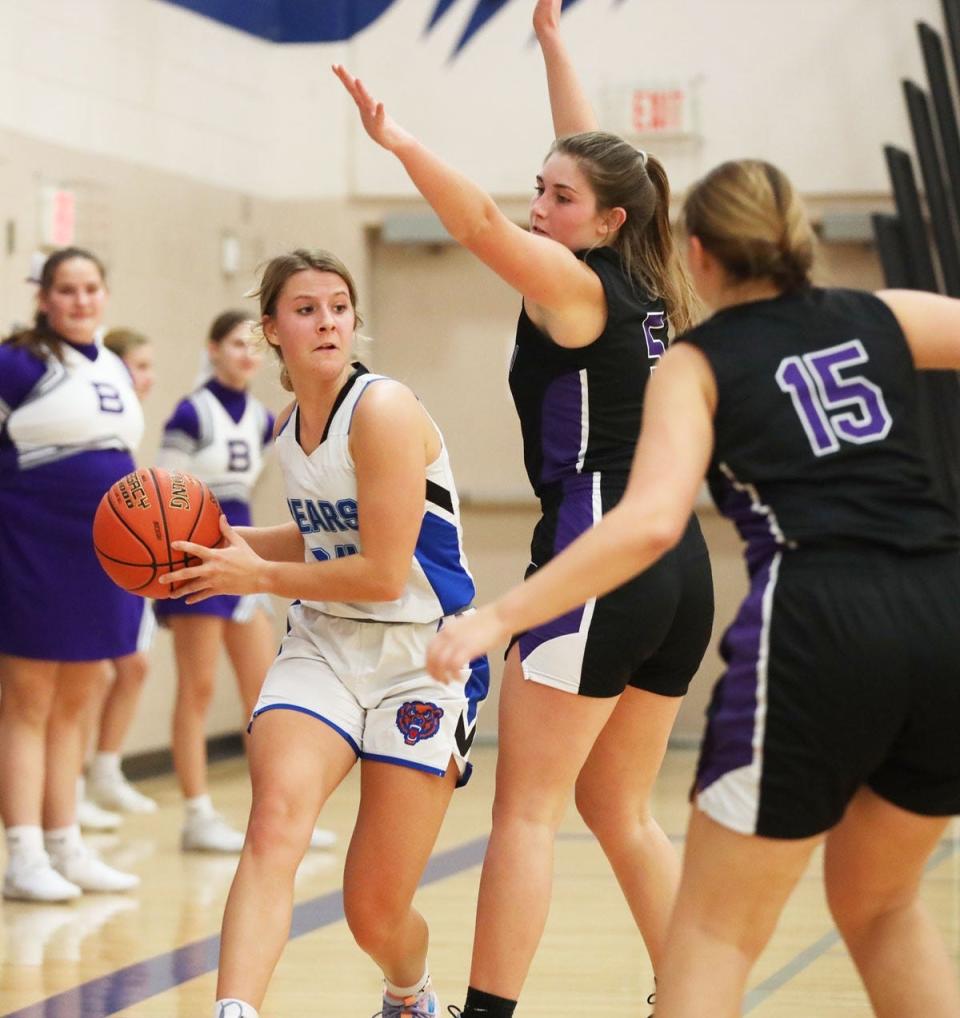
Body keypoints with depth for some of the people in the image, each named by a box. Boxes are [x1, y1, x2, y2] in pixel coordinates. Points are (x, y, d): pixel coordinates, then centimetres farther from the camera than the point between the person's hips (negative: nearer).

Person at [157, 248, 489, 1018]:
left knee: (376, 914, 0)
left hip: (421, 660, -5)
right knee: (276, 819, -27)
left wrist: (258, 577, -10)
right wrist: (231, 541, 9)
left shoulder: (384, 410, -16)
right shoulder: (291, 426, 7)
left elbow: (383, 573, -18)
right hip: (323, 645, 5)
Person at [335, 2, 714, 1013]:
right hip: (677, 567, 9)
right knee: (621, 810, 17)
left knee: (525, 808, -6)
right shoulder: (645, 285, 14)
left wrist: (395, 139, -27)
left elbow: (482, 223, -23)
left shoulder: (577, 287, -6)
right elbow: (591, 160, 26)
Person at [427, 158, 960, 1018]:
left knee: (716, 927, 7)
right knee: (881, 905, 25)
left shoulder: (699, 364, 7)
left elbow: (651, 522, -10)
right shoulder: (882, 317, 16)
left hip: (818, 626, -4)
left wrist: (501, 617, -8)